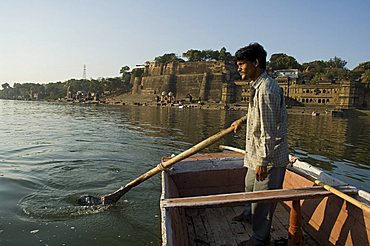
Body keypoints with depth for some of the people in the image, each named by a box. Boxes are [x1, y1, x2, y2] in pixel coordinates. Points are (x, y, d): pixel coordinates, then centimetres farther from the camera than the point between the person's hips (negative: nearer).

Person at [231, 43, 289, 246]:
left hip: (270, 156, -10)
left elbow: (268, 131, -27)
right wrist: (243, 119, 23)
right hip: (258, 153, 11)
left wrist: (263, 162, -24)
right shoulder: (258, 85, 7)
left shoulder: (266, 89, -25)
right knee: (250, 186, 29)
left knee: (263, 198, 5)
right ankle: (249, 214, 55)